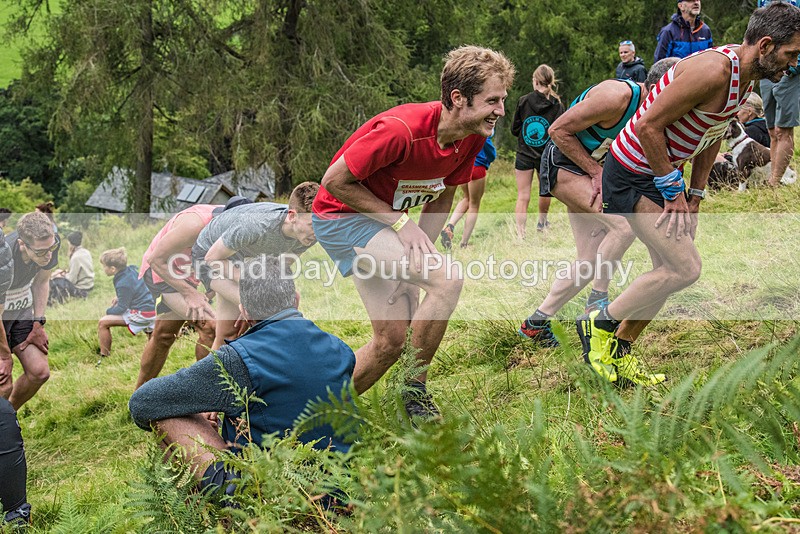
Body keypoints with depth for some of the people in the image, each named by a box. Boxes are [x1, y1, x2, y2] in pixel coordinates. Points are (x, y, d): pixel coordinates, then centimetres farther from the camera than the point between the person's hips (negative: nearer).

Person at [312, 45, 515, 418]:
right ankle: (414, 394, -10)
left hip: (384, 219, 8)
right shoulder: (401, 129, -32)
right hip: (341, 217, -8)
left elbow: (443, 197, 6)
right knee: (447, 280, -23)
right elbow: (334, 181, -23)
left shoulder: (475, 136, -9)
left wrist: (419, 253, -7)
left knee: (393, 341, 4)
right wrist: (400, 223, -22)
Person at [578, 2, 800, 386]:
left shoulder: (745, 79, 4)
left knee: (669, 269, 12)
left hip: (662, 174, 10)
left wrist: (695, 194, 14)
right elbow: (648, 126, -26)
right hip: (632, 177, -10)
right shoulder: (713, 71, -27)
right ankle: (600, 323, 2)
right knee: (686, 268, -13)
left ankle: (618, 354, 24)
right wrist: (673, 191, -20)